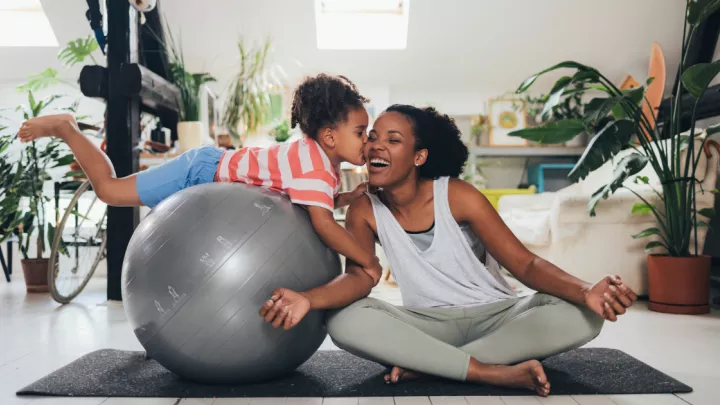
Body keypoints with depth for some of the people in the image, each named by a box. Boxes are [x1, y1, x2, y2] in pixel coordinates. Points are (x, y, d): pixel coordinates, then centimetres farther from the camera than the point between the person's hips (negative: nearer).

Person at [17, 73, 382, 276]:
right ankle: (65, 128, 19)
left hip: (216, 168, 9)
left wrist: (349, 198, -6)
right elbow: (322, 223, -42)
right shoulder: (313, 164, -32)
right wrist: (367, 260, -34)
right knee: (109, 190, 0)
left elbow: (318, 204, 11)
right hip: (204, 172, -9)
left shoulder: (321, 158, -2)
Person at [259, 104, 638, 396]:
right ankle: (495, 372, -29)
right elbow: (361, 276, -19)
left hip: (495, 314, 0)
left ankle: (424, 365, -28)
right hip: (429, 323, 0)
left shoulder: (457, 195, -12)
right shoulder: (364, 211, -5)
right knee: (343, 321, -29)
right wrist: (308, 299, -42)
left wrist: (585, 291, -34)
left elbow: (524, 264, -14)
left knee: (580, 317, -28)